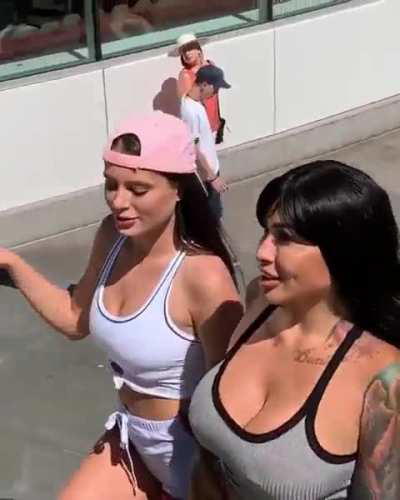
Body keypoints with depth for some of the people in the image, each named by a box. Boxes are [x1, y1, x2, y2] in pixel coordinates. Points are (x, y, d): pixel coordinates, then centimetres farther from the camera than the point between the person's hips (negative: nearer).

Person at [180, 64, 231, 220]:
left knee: (213, 213, 22)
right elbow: (194, 150, -26)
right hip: (205, 175, -9)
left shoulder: (194, 101, 1)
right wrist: (213, 177, -22)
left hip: (209, 170, 9)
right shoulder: (191, 111, -29)